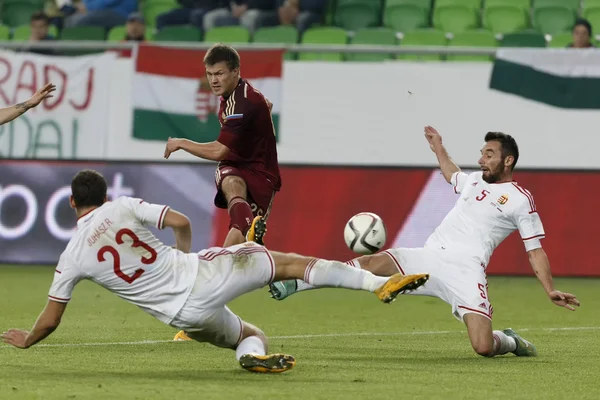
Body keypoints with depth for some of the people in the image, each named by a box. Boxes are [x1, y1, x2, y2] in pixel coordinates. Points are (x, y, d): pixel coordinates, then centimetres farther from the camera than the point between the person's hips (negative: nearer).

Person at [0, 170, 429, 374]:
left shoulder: (72, 260, 4)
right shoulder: (122, 207, 1)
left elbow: (49, 322, 8)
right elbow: (181, 222, -4)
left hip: (182, 316, 2)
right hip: (198, 274, -2)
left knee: (248, 333, 26)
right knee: (289, 262, 5)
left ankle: (253, 351, -14)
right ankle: (380, 282, -11)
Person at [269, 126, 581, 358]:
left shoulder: (520, 199, 3)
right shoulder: (475, 180, 21)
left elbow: (535, 251, 4)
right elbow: (452, 177, 47)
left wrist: (550, 291, -6)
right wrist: (438, 148, 52)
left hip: (465, 271, -5)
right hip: (429, 257, 5)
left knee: (483, 346, -21)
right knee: (372, 263, -18)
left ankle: (512, 342, 16)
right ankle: (293, 284, -18)